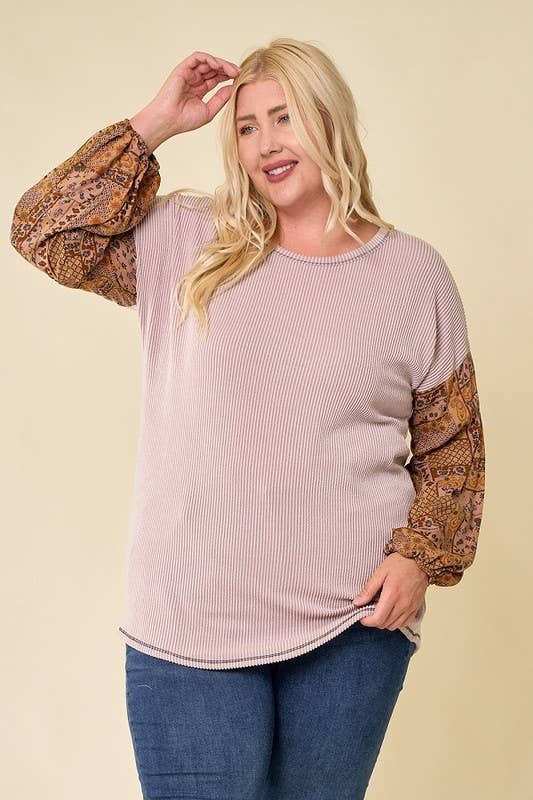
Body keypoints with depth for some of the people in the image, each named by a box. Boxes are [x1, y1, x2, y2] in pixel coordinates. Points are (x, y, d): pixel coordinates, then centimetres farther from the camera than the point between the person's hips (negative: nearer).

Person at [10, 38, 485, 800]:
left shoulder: (415, 273, 3)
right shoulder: (185, 240, 5)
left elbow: (453, 447, 8)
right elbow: (43, 233, -5)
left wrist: (419, 555, -6)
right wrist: (155, 123, -3)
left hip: (354, 622, 1)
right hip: (189, 622, 0)